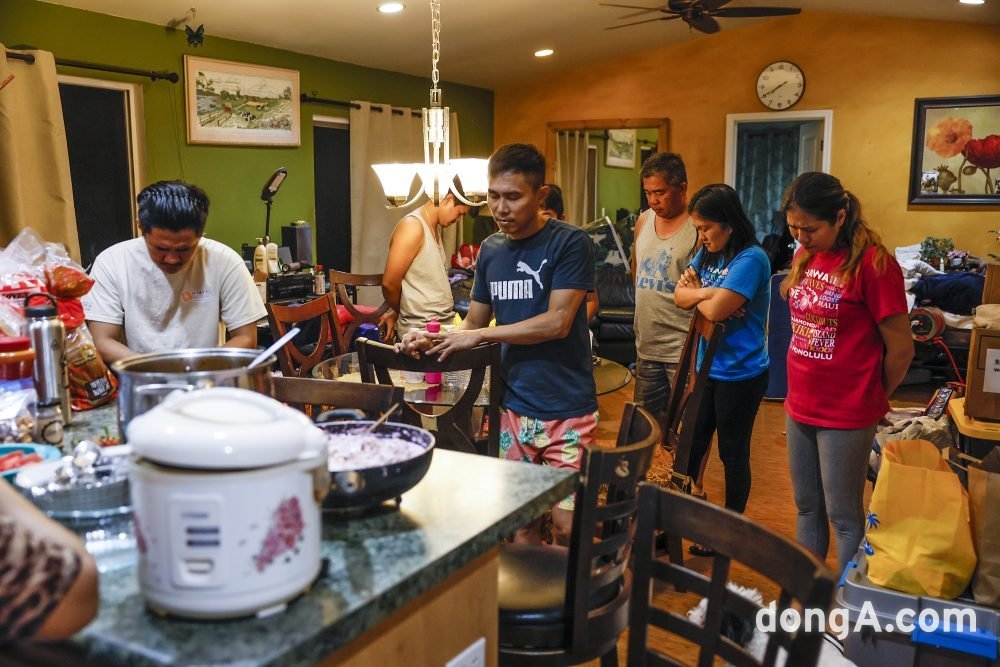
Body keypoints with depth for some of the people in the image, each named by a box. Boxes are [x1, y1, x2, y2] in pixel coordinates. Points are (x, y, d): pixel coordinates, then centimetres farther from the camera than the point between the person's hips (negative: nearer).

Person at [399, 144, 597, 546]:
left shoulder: (570, 243, -9)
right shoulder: (491, 251, 9)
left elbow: (557, 322, -17)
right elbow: (473, 323, 16)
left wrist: (481, 335, -14)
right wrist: (433, 340, -3)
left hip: (567, 409, -4)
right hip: (515, 408, 5)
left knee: (566, 525, -1)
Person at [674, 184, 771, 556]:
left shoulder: (751, 259, -20)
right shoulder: (707, 253, 5)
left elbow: (716, 310, -28)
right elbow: (680, 296, 1)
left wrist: (697, 293, -8)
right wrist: (704, 292, -18)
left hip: (740, 374, -7)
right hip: (707, 368, 8)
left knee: (733, 454, 9)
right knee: (692, 445, 15)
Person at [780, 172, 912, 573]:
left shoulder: (872, 263, -16)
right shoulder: (805, 256, 5)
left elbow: (901, 349, -12)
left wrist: (872, 399, 2)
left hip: (845, 416, -7)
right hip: (800, 407, 7)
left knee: (844, 517, 5)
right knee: (807, 508, 18)